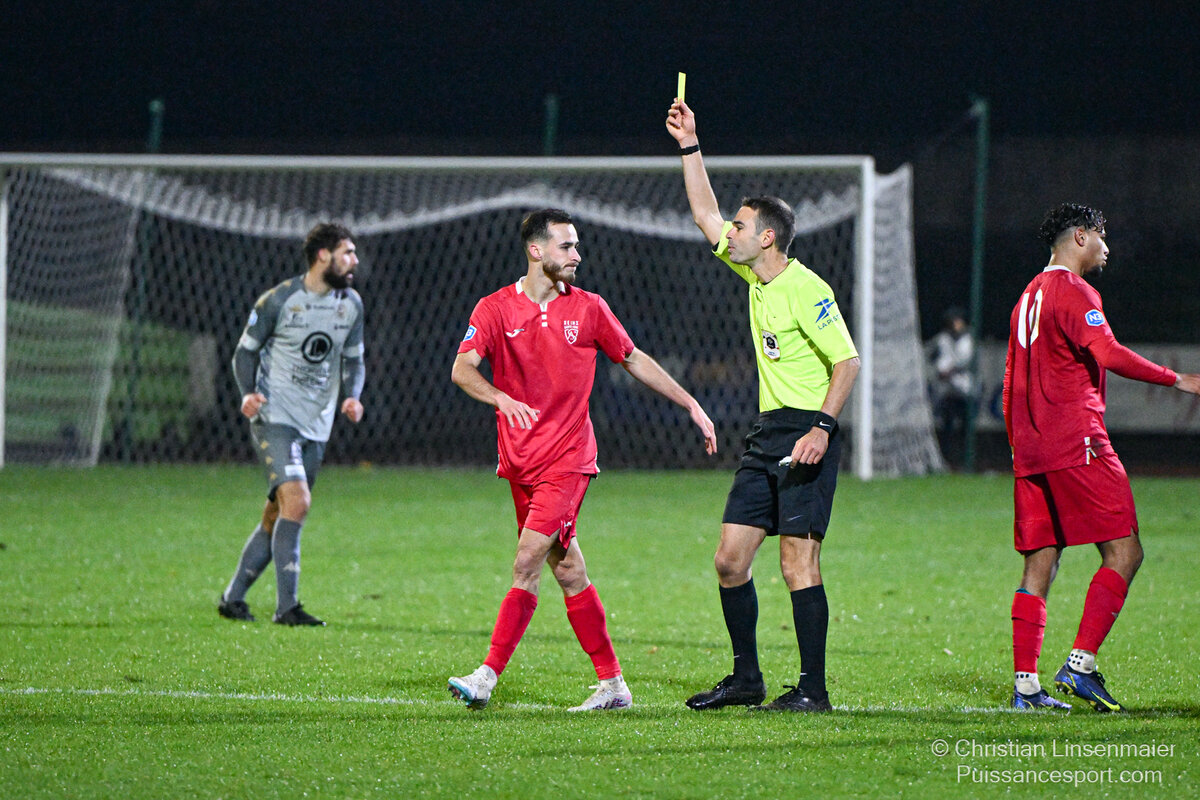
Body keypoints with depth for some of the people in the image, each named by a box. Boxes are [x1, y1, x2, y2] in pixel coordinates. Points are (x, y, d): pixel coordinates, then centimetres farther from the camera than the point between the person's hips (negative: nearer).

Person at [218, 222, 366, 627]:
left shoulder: (351, 304, 7)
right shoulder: (279, 300, -9)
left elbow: (353, 360, 18)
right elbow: (245, 350, 0)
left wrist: (353, 396, -2)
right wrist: (248, 393, -17)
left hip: (316, 426, 6)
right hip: (275, 417, -6)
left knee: (278, 517, 9)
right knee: (296, 502, -21)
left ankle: (233, 597, 23)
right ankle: (287, 606, -21)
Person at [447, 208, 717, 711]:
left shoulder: (588, 309, 3)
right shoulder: (496, 309, 1)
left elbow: (634, 360, 16)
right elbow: (462, 370, -12)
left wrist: (691, 405, 15)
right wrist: (502, 399, -32)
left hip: (567, 460, -2)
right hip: (520, 460, 2)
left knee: (527, 563, -15)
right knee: (568, 571, 7)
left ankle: (487, 678, -17)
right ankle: (612, 685, 14)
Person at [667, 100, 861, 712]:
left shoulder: (805, 290, -12)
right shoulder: (754, 277, 12)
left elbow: (847, 361, -13)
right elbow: (705, 215, 23)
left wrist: (822, 427, -22)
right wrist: (690, 147, 19)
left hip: (806, 436, -9)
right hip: (765, 434, 9)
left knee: (798, 558, -11)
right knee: (730, 558, 6)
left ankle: (813, 689, -8)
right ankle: (746, 678, 15)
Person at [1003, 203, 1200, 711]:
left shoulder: (1029, 298, 21)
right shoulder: (1074, 292, -7)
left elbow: (1011, 387, 24)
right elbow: (1108, 354, -22)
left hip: (1031, 452, 9)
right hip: (1076, 445, -9)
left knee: (1039, 565, 7)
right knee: (1123, 551, -7)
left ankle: (1025, 684, 3)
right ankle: (1081, 665, -16)